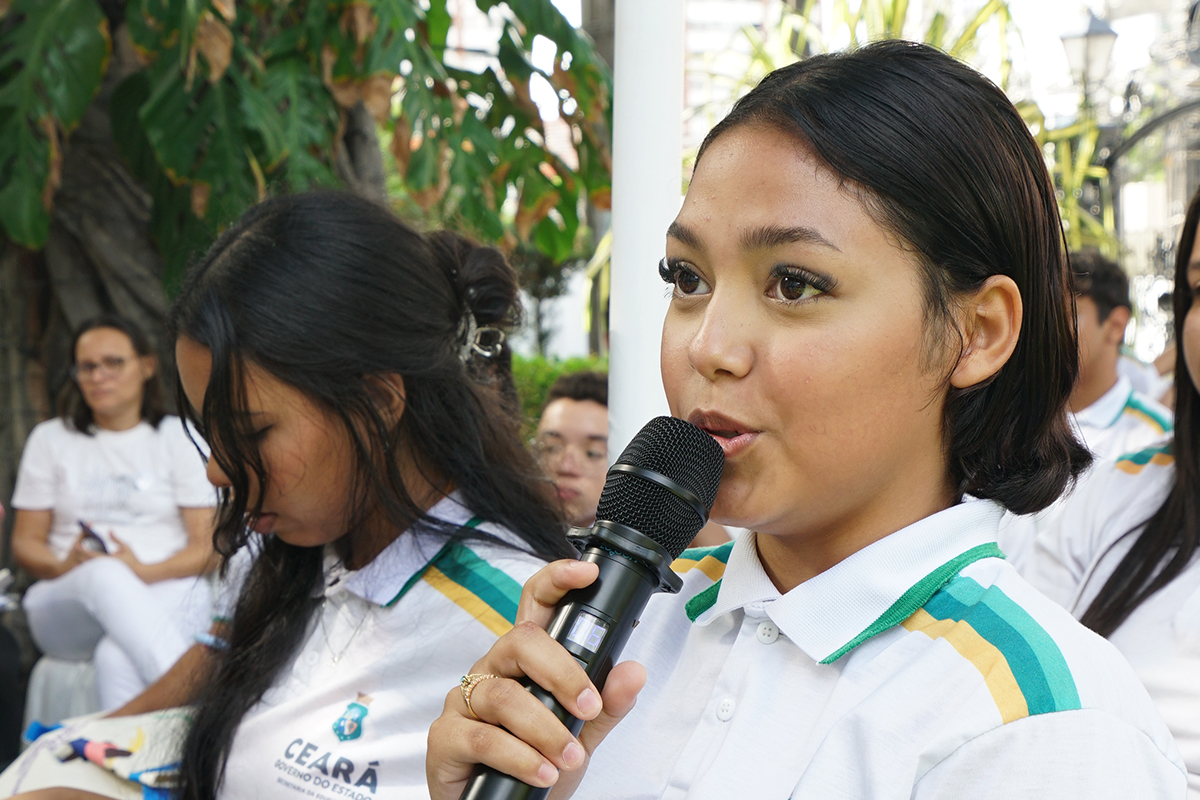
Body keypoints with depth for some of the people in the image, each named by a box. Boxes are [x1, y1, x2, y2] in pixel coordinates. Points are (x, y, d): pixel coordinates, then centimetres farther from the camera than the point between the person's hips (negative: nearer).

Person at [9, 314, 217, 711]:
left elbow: (207, 547, 4)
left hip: (166, 592, 0)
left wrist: (143, 572, -14)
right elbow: (25, 542, 15)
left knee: (117, 660, -37)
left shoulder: (181, 438, 11)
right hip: (66, 605, 1)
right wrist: (66, 567, -9)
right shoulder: (50, 440, 18)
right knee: (105, 576, -38)